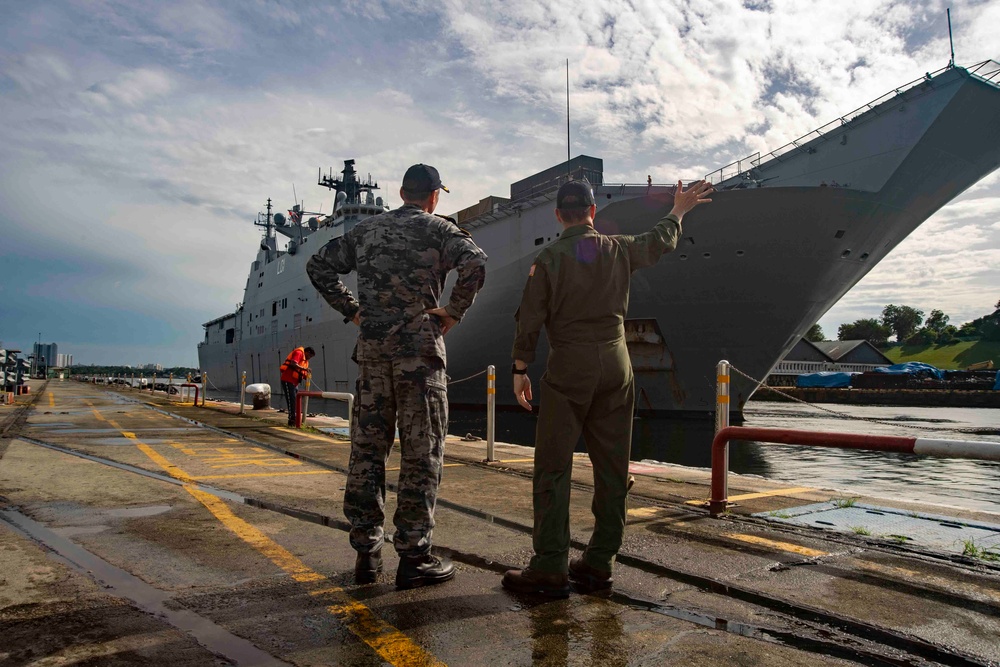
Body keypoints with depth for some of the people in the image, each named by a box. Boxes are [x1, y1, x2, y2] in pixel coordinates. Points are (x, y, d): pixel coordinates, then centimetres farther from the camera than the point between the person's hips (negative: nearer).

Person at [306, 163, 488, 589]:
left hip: (371, 346, 5)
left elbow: (318, 266, 17)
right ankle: (413, 557, 5)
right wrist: (453, 313, -8)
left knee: (367, 448, 10)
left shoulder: (366, 230, 15)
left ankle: (366, 552, 16)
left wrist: (352, 311, 14)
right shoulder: (437, 228, 1)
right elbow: (475, 263, -18)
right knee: (421, 453, 1)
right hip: (419, 346, -5)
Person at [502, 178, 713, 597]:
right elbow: (661, 241, 26)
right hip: (615, 366, 4)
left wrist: (520, 370, 3)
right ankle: (599, 564, 15)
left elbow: (529, 321, -5)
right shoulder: (618, 251, 6)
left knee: (553, 469, -1)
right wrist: (679, 211, 43)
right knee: (612, 468, 9)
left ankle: (550, 569, -1)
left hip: (569, 368, -4)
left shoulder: (549, 260, -4)